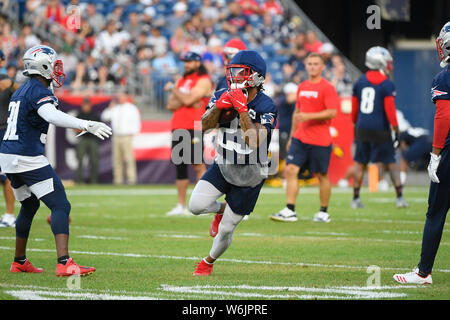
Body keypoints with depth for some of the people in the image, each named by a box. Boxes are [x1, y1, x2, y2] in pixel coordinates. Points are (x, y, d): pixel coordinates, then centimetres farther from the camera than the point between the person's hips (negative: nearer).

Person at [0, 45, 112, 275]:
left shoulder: (22, 91, 17)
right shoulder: (38, 91, -12)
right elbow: (51, 116, -31)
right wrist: (86, 125, -38)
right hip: (28, 159, -10)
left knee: (29, 205, 26)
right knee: (61, 206, -11)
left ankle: (19, 262, 33)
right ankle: (64, 263, -23)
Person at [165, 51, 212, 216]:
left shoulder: (203, 80, -4)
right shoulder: (182, 81, 20)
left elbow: (188, 100, -15)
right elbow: (171, 105, 13)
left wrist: (173, 89, -2)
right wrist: (184, 101, -6)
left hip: (194, 128, -8)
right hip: (178, 128, 8)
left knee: (198, 165, -11)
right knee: (180, 166, 7)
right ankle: (181, 206, 10)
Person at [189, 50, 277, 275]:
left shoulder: (265, 107, -20)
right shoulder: (223, 96, -5)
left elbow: (254, 141, -31)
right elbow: (205, 126, -13)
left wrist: (242, 109, -36)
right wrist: (219, 107, -31)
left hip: (249, 177, -3)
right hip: (223, 166, 4)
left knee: (226, 230, 3)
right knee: (197, 205, -20)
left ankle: (209, 261, 34)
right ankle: (222, 209, 16)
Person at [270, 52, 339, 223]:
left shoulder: (327, 88, -7)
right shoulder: (302, 87, 14)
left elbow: (332, 112, -15)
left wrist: (309, 116, -23)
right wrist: (292, 136, 22)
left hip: (320, 140, -6)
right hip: (300, 138, 6)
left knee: (322, 175, 3)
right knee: (291, 171, -6)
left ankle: (324, 212, 16)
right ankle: (290, 211, -7)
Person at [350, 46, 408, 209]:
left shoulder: (359, 82, 7)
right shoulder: (387, 85, -9)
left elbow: (354, 108, 13)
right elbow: (390, 110, -12)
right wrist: (396, 129, -7)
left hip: (362, 128, 4)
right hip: (380, 129, -4)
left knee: (360, 163, 10)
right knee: (391, 163, 3)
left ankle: (356, 198, 11)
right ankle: (400, 197, 1)